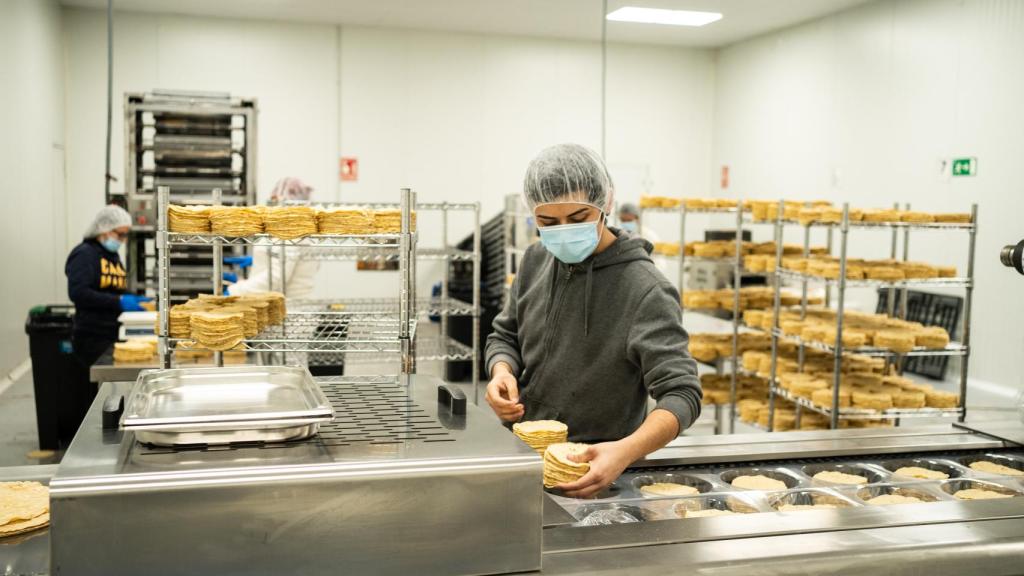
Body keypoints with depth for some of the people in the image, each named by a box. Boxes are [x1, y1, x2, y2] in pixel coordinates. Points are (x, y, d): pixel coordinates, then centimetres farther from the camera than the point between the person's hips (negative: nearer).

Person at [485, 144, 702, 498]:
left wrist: (626, 452, -40)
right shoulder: (536, 261, 1)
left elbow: (681, 393, -23)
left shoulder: (646, 290, -18)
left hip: (597, 472, -4)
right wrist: (502, 371, -9)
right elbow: (506, 335, 13)